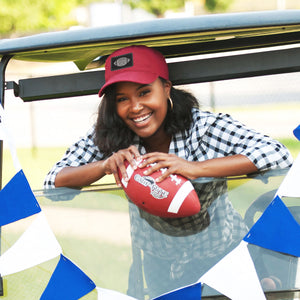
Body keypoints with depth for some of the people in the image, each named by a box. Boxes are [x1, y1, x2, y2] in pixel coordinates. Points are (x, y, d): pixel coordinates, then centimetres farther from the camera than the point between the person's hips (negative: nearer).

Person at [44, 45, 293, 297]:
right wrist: (105, 165, -34)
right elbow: (54, 181, -14)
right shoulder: (109, 137, -14)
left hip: (222, 255, -3)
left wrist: (194, 168, -43)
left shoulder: (202, 126, -24)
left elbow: (279, 155, -35)